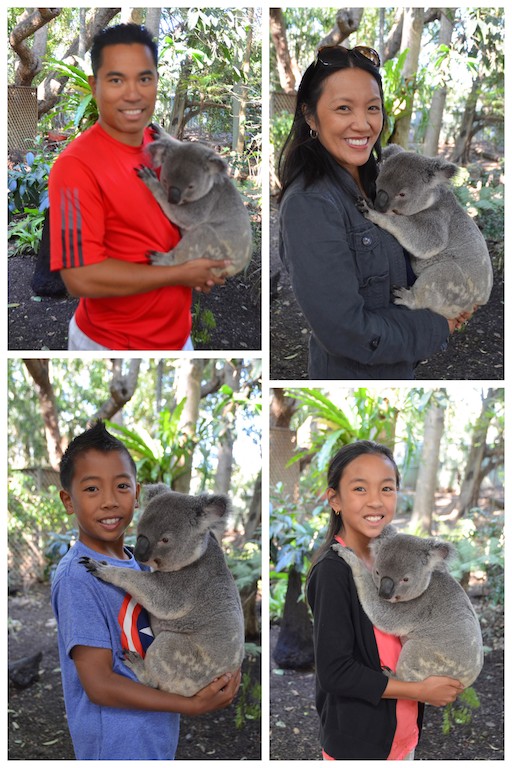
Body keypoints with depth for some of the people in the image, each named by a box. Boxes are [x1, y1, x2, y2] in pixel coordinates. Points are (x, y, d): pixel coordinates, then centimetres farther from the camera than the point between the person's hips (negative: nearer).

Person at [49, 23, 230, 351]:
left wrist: (201, 255, -3)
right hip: (112, 344, -7)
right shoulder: (77, 165, -21)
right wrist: (181, 275, -19)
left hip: (177, 333, 7)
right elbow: (80, 277, -26)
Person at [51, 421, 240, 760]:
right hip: (117, 744, -8)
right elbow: (99, 684, -21)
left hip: (158, 741, 8)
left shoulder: (136, 561, 5)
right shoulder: (77, 578, -19)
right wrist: (193, 705, -20)